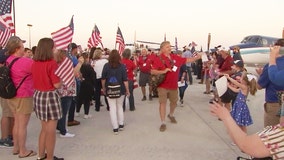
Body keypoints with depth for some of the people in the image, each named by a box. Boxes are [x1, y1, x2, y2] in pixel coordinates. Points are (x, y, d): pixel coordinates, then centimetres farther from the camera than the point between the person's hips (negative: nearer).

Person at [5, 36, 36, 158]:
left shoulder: (8, 61, 6)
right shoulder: (25, 61, -21)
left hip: (12, 96, 8)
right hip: (23, 97, -8)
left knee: (17, 123, 19)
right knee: (23, 125, 2)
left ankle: (16, 147, 30)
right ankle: (23, 151, 12)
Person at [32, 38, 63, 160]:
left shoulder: (35, 63, 4)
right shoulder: (52, 63, -17)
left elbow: (39, 79, 14)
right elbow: (57, 85, -17)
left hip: (38, 95, 8)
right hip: (50, 96, -8)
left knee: (44, 128, 22)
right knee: (51, 131, 5)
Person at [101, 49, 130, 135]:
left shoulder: (106, 66, -6)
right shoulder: (122, 66, -8)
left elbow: (103, 79, -1)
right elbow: (125, 80, -8)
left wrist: (104, 88, 13)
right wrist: (127, 90, 1)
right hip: (120, 90, 1)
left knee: (112, 108, 4)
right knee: (120, 107, 17)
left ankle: (115, 128, 5)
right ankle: (121, 125, 25)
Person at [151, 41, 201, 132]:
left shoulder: (175, 57, 3)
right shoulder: (159, 59, -12)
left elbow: (187, 60, 10)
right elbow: (152, 71, -18)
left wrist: (196, 58, -1)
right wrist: (163, 71, -28)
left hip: (173, 85, 6)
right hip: (163, 85, -5)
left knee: (174, 101, 21)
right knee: (162, 103, -3)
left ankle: (171, 115, 49)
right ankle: (163, 123, 7)